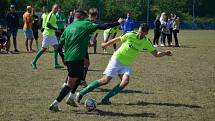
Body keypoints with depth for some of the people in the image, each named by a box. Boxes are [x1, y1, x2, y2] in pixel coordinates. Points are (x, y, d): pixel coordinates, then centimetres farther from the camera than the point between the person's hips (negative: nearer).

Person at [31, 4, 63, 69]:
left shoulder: (54, 15, 13)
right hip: (47, 34, -9)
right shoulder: (51, 15, -16)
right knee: (43, 49, -4)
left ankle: (56, 64, 1)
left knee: (56, 47, 1)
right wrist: (55, 29, -20)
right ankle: (34, 62, 7)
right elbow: (48, 25, -23)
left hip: (52, 34, 9)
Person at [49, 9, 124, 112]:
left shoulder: (68, 28, 16)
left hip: (68, 58, 7)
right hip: (77, 58, -7)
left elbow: (59, 47, 14)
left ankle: (71, 98, 30)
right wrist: (118, 23, 2)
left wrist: (63, 59, 26)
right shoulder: (85, 24, 0)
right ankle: (55, 104, -5)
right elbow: (102, 27, -7)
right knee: (71, 83, -2)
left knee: (79, 77, 28)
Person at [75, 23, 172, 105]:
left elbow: (156, 54, 1)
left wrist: (164, 53, -18)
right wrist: (106, 44, 14)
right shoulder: (130, 35, -14)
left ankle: (105, 99, -11)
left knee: (125, 81, -21)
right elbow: (117, 39, 1)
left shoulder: (146, 42, -3)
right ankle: (81, 93, -3)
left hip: (126, 65, 4)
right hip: (116, 60, -4)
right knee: (105, 80, -12)